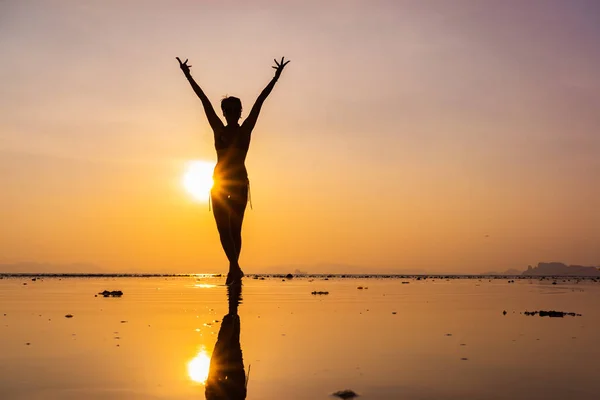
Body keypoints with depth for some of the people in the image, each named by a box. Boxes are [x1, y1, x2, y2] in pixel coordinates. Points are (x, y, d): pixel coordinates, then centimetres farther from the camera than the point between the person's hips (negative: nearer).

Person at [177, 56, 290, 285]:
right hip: (219, 182, 2)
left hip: (239, 182, -2)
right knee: (223, 228, -1)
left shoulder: (245, 129, 1)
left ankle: (233, 270, -2)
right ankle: (235, 269, -1)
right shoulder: (218, 129, 6)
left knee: (234, 228, -1)